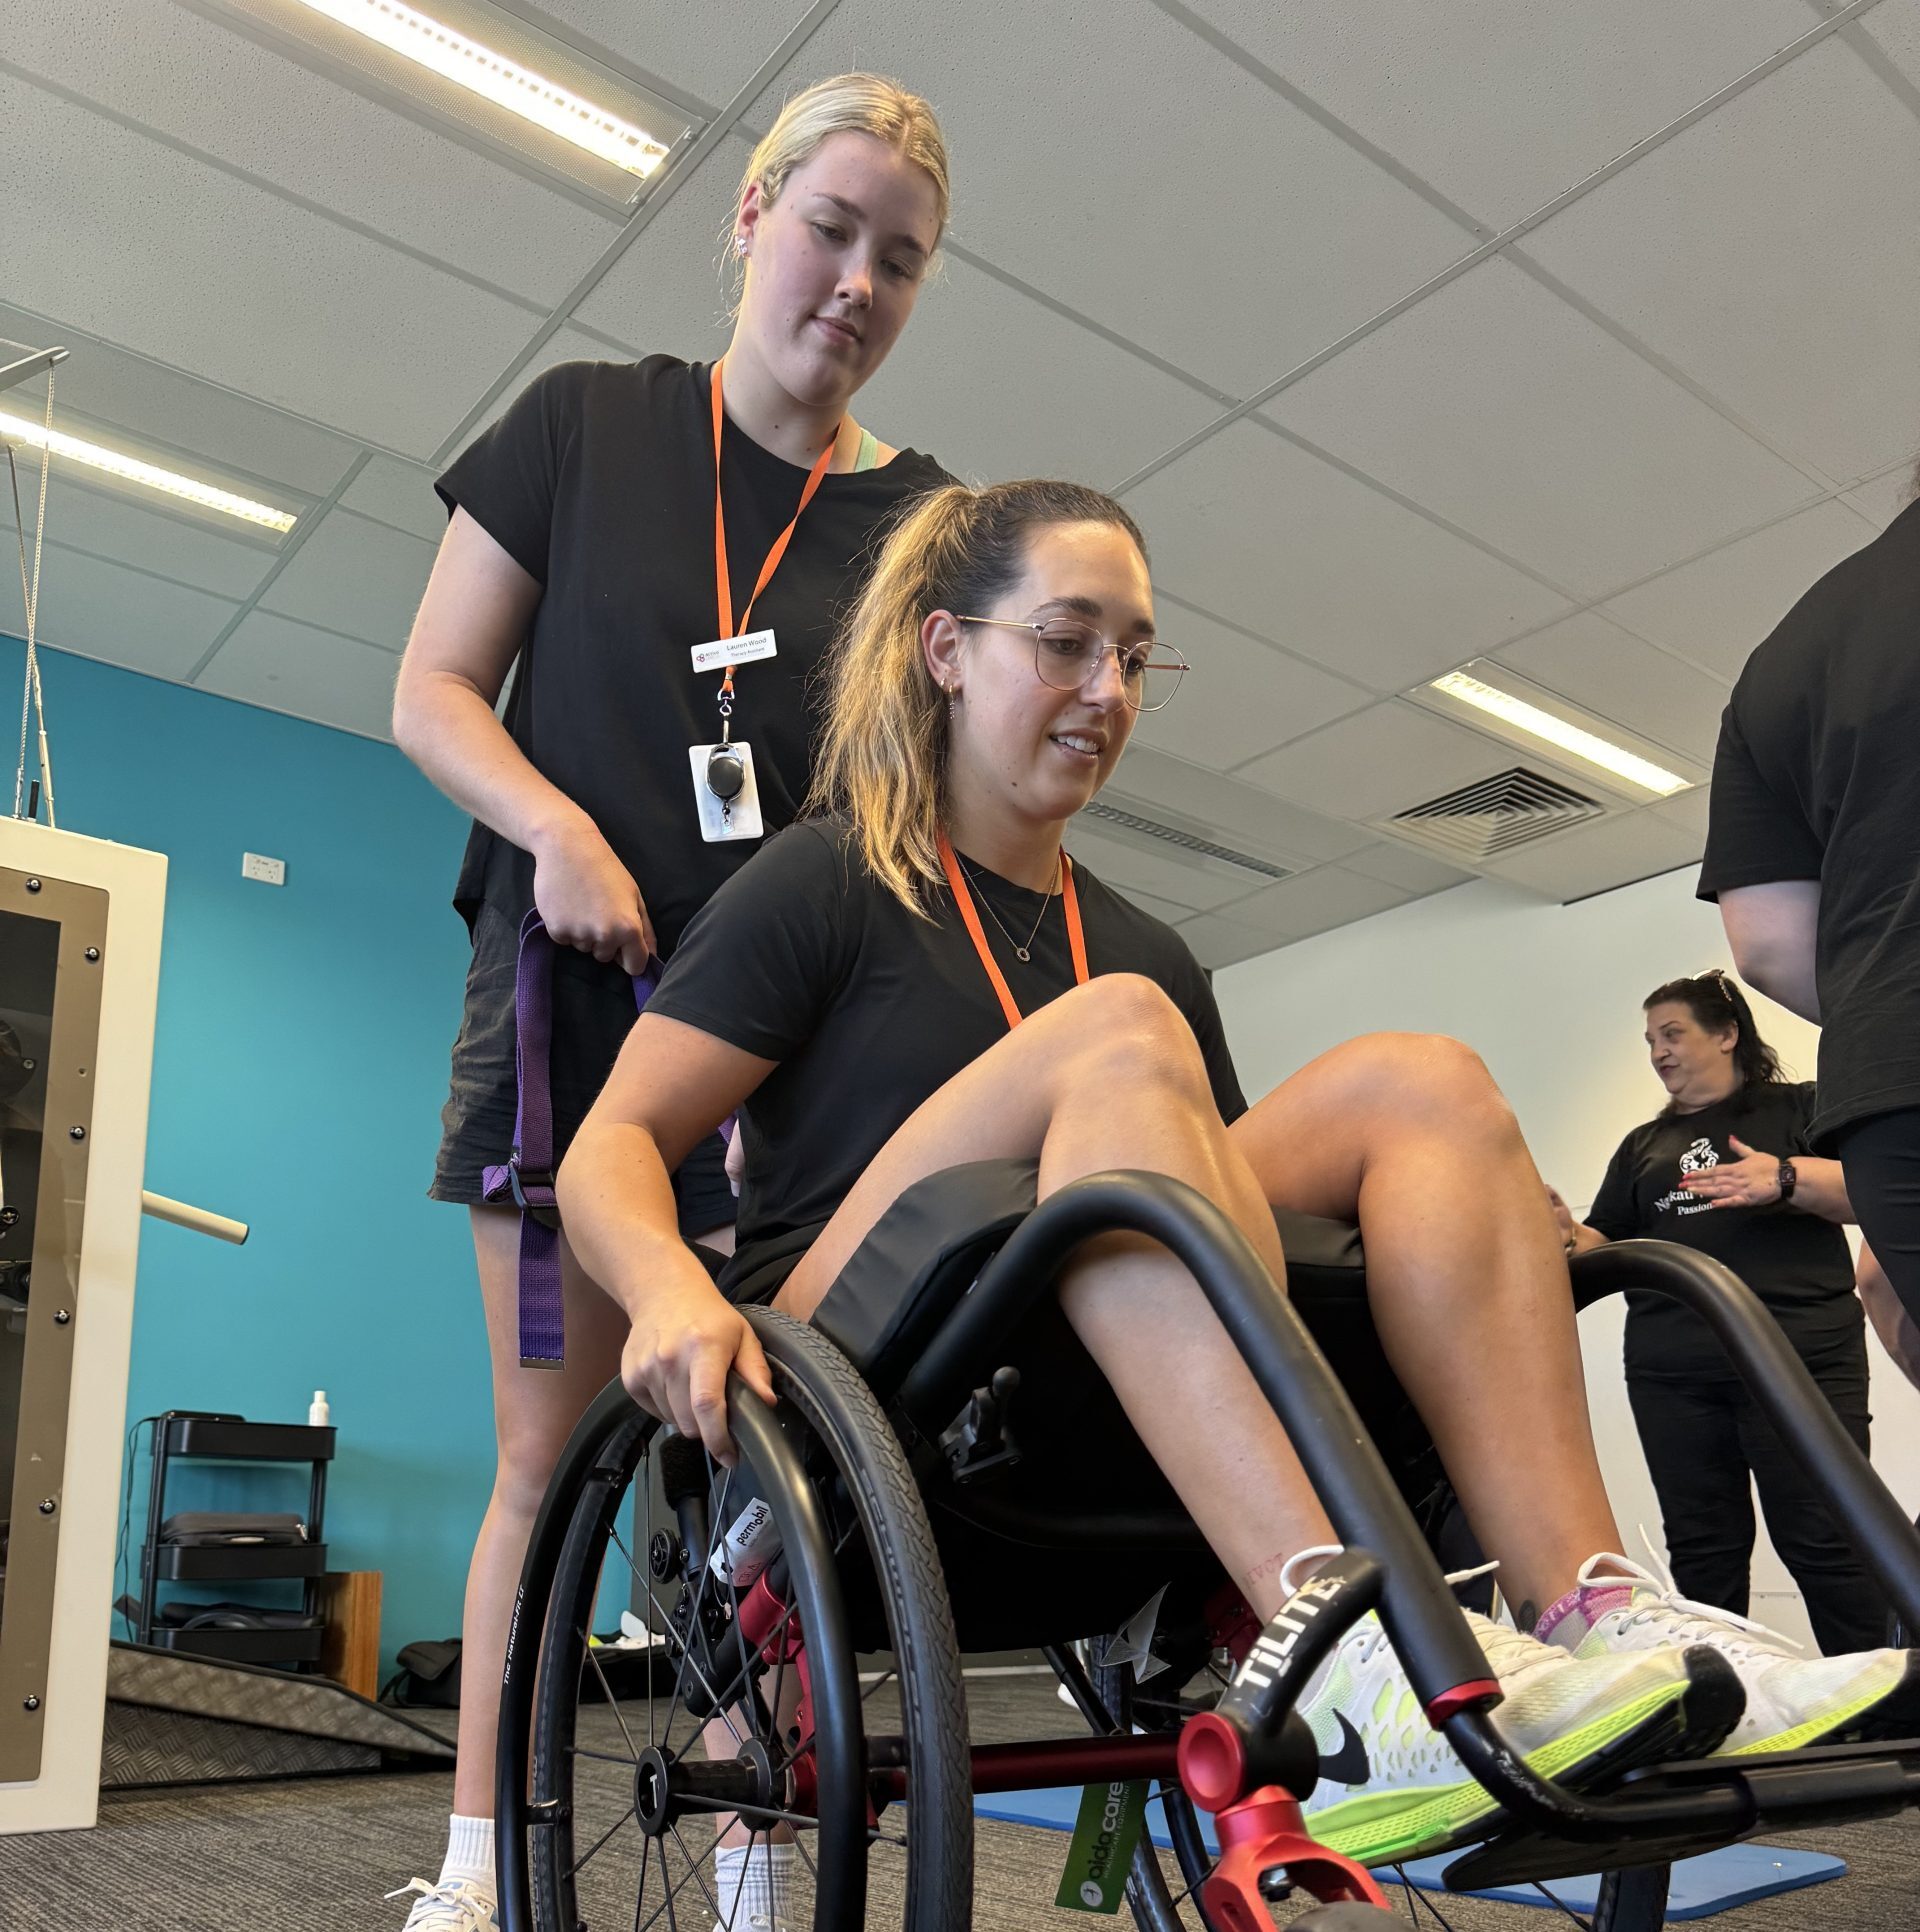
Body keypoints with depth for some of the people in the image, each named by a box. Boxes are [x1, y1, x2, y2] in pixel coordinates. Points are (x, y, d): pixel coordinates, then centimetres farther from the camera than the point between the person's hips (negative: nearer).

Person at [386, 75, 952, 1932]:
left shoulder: (922, 519, 10)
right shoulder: (586, 422, 7)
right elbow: (433, 692, 5)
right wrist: (559, 828, -13)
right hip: (575, 990, -1)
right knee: (551, 1444, 2)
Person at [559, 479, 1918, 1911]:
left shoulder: (1152, 953, 21)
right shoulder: (827, 886, 5)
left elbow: (1210, 1181, 18)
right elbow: (613, 1149, -3)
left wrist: (1494, 1234, 4)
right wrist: (671, 1288, -25)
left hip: (1092, 1452, 5)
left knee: (1421, 1083, -11)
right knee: (1118, 1037, -27)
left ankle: (1595, 1618, -26)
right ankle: (1339, 1655, -40)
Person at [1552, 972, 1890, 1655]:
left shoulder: (1799, 1107, 10)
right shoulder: (1642, 1145, 23)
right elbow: (1608, 1246, 17)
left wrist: (1785, 1179, -20)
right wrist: (1568, 1234, -5)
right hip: (1672, 1373, 5)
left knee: (1821, 1540, -7)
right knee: (1702, 1548, 6)